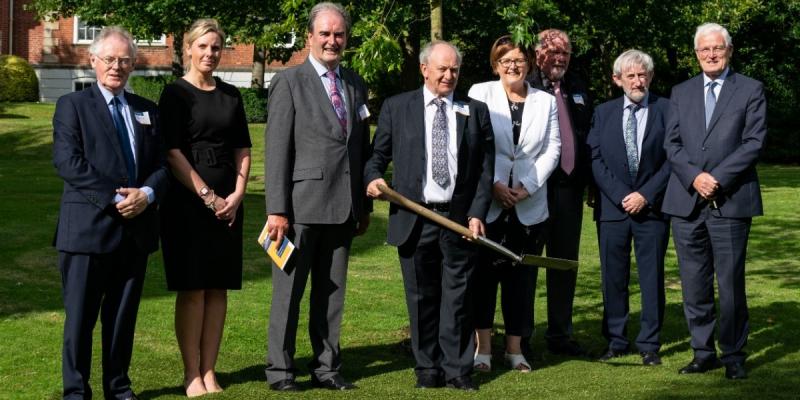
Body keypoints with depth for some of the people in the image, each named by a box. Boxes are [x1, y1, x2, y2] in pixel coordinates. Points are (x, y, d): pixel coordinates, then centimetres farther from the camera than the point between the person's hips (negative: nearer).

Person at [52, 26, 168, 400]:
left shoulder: (147, 111, 16)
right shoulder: (72, 105, 1)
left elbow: (162, 165, 11)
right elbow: (67, 161, -11)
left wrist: (146, 194, -11)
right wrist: (115, 198, -17)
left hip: (136, 228, 4)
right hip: (88, 226, -4)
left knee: (123, 314, 10)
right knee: (80, 315, 0)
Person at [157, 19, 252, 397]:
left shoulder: (231, 95, 12)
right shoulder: (176, 93, -2)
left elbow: (242, 150, 13)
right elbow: (172, 153, -9)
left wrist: (237, 195, -2)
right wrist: (208, 196, -13)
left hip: (227, 204, 5)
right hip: (187, 201, -5)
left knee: (218, 288, 4)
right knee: (191, 289, -3)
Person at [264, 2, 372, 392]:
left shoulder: (355, 84, 13)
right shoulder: (289, 81, -3)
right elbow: (277, 149, -8)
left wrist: (365, 205, 13)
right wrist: (277, 209, -13)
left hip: (342, 208, 5)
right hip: (302, 205, -5)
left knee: (331, 292, 11)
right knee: (289, 291, 3)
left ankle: (326, 367, 20)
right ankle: (280, 370, 12)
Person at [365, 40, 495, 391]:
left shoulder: (475, 111, 9)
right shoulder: (396, 107, 7)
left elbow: (486, 169, 6)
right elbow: (377, 156, 9)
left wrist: (477, 213, -4)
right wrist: (373, 178, -13)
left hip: (460, 218, 0)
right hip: (414, 218, 0)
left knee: (458, 297, 2)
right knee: (421, 298, 6)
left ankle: (457, 370, 9)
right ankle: (427, 369, 15)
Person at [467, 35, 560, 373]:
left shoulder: (546, 101, 11)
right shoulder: (480, 94, 3)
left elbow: (552, 149, 5)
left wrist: (527, 187, -7)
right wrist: (494, 184, -12)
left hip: (528, 203, 2)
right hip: (486, 201, -2)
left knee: (520, 275, 5)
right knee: (484, 272, -1)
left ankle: (515, 348, 13)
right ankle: (483, 347, 6)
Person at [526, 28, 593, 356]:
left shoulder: (577, 90, 13)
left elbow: (587, 133, 19)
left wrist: (585, 175, 9)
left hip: (570, 186, 6)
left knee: (566, 262, 11)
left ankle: (560, 334, 20)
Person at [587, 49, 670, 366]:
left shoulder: (667, 110, 1)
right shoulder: (603, 113, 8)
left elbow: (673, 159, -3)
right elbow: (595, 159, 2)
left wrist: (646, 195, -11)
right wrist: (621, 195, -9)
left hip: (652, 207, -2)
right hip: (612, 207, 2)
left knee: (652, 277, 2)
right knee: (613, 278, 5)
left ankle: (649, 344, 10)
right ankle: (616, 341, 15)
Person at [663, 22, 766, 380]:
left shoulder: (750, 90, 5)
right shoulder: (681, 93, 15)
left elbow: (754, 142, -3)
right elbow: (672, 143, 8)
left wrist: (718, 177, -12)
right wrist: (695, 176, -9)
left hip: (730, 201, -3)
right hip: (687, 201, 3)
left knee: (731, 284, -2)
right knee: (694, 285, 6)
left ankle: (733, 356, 8)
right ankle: (703, 352, 15)